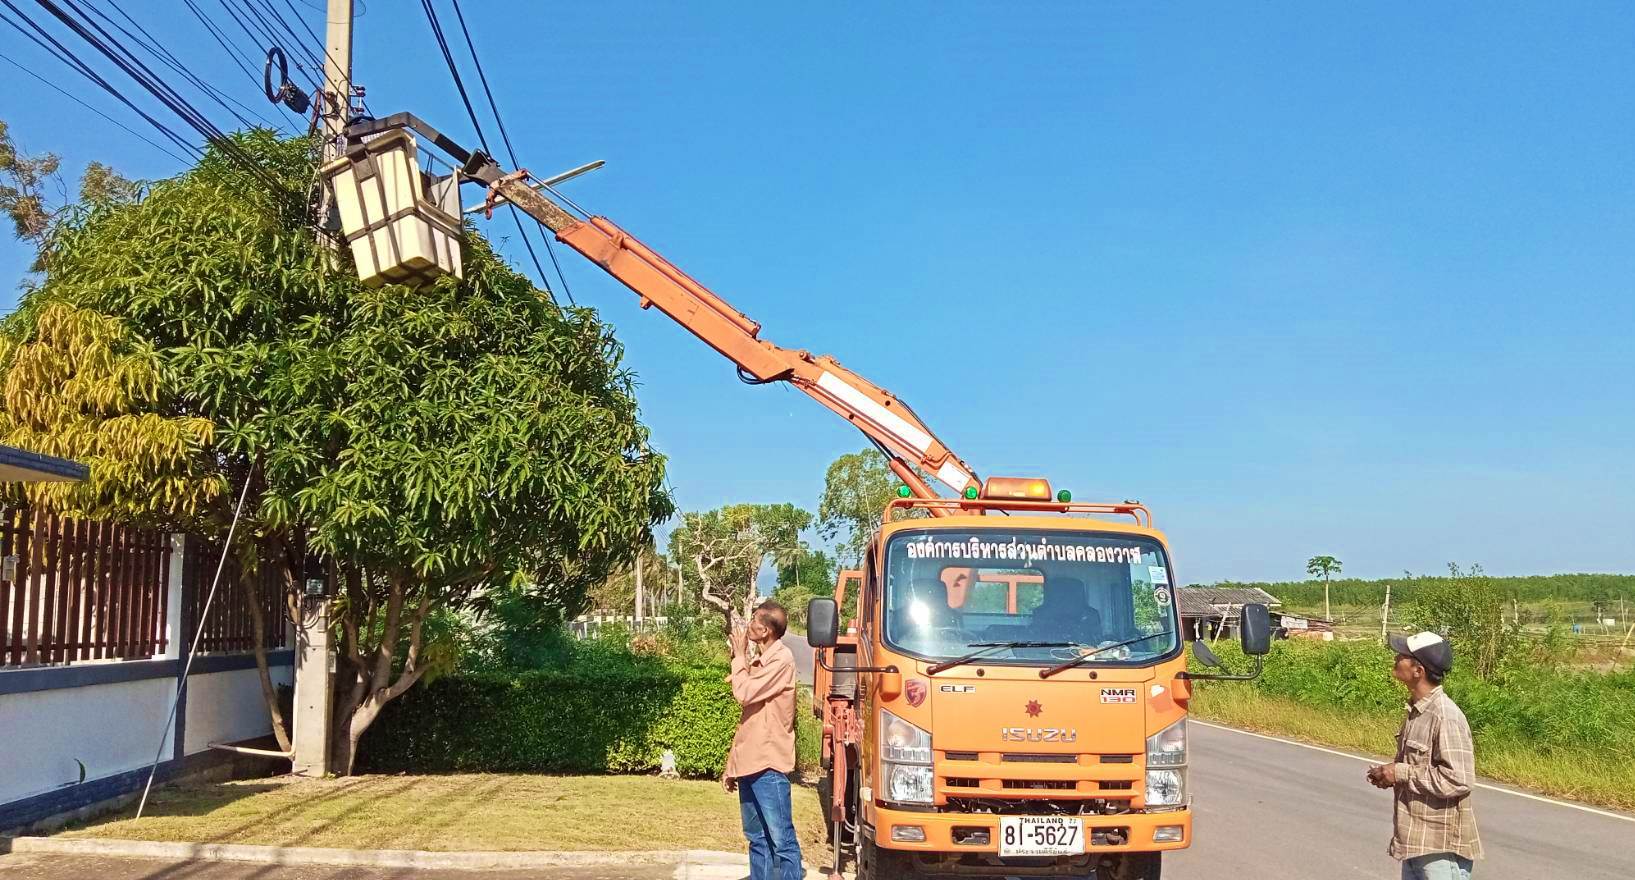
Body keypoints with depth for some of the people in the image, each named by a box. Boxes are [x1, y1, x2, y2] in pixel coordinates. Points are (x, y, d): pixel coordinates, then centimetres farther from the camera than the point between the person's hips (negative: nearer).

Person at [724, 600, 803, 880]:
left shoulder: (781, 659, -11)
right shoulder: (759, 661, 17)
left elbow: (744, 694, -18)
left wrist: (739, 656, -4)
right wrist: (732, 765, 17)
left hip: (768, 764, -9)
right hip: (749, 763, 9)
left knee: (782, 841, -8)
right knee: (758, 839, 12)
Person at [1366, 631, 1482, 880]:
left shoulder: (1445, 717, -20)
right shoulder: (1416, 711, 8)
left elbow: (1458, 780, -25)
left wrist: (1401, 773, -19)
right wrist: (1390, 773, 3)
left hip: (1442, 847, -9)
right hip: (1415, 841, 9)